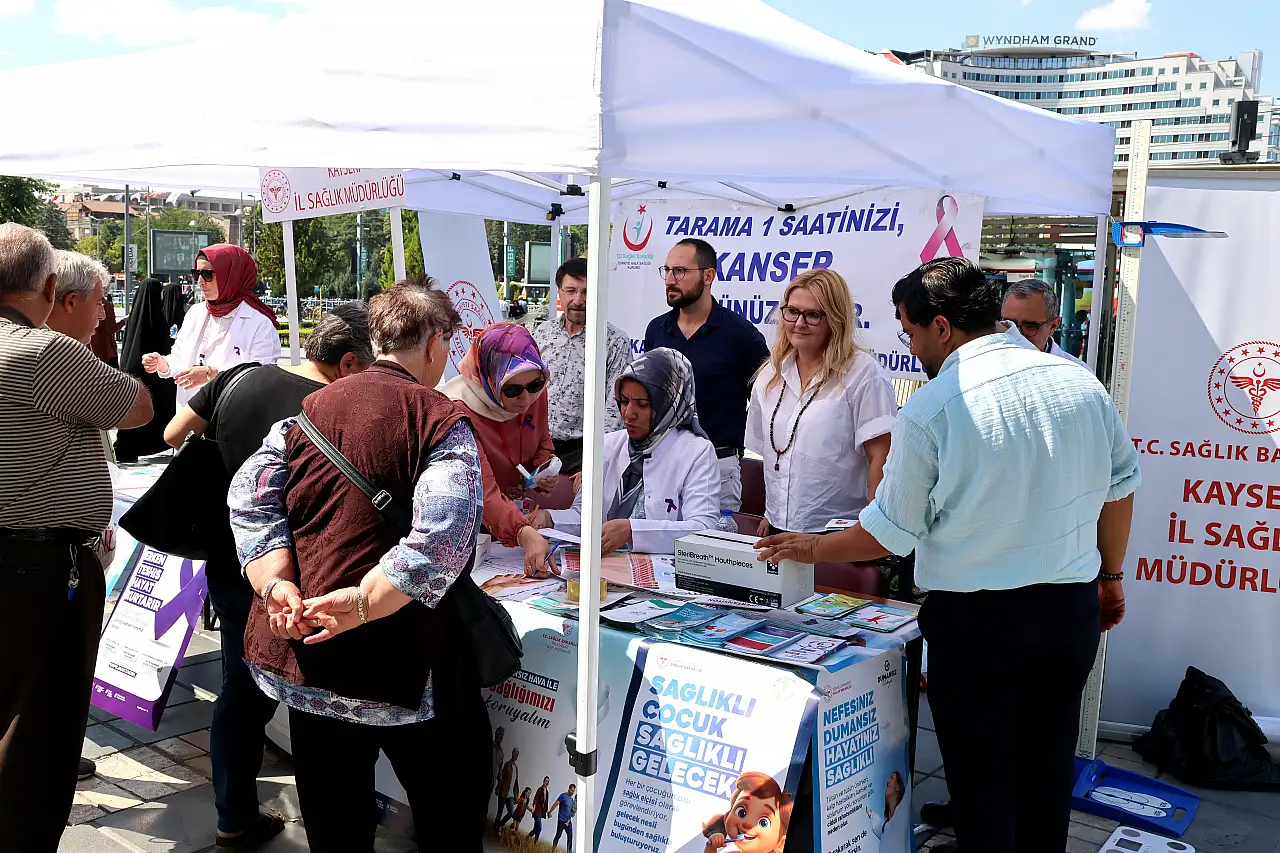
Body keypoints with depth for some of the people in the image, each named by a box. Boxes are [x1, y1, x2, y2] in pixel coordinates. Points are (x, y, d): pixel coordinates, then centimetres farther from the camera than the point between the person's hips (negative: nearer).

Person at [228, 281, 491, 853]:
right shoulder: (441, 419, -9)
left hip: (301, 651, 6)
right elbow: (444, 536, -24)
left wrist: (275, 584, -10)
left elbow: (250, 495, 0)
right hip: (396, 655, -6)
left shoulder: (313, 406, 9)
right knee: (453, 806, 14)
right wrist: (365, 601, -22)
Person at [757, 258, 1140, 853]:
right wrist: (1110, 574, 23)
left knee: (980, 779, 9)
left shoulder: (929, 410, -16)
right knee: (1049, 766, 19)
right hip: (1073, 607, 5)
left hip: (974, 617, -5)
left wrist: (814, 549, 8)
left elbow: (890, 532, -9)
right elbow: (1120, 486, 10)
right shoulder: (1082, 384, 0)